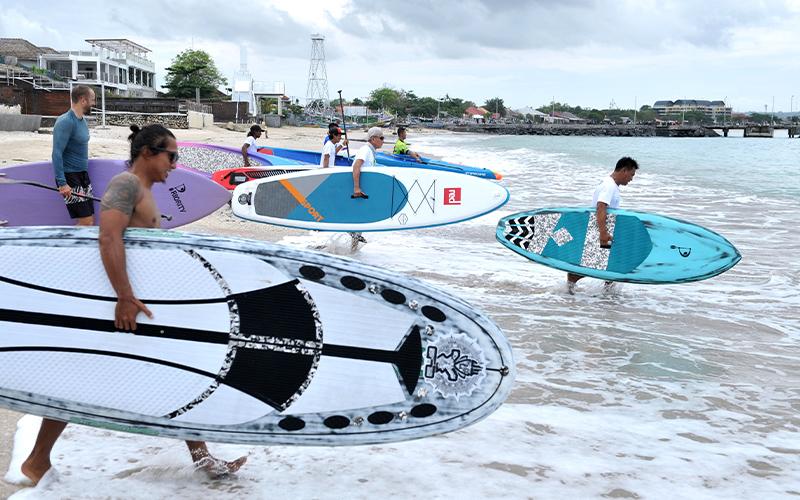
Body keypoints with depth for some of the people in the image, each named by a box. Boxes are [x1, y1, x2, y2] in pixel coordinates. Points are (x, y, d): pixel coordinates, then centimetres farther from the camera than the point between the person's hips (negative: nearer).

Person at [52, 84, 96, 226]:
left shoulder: (82, 120, 9)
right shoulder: (65, 122, -17)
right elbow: (57, 154, -21)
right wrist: (62, 183, -26)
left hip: (83, 174, 9)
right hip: (70, 177, -9)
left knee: (90, 219, 8)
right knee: (86, 222, -10)